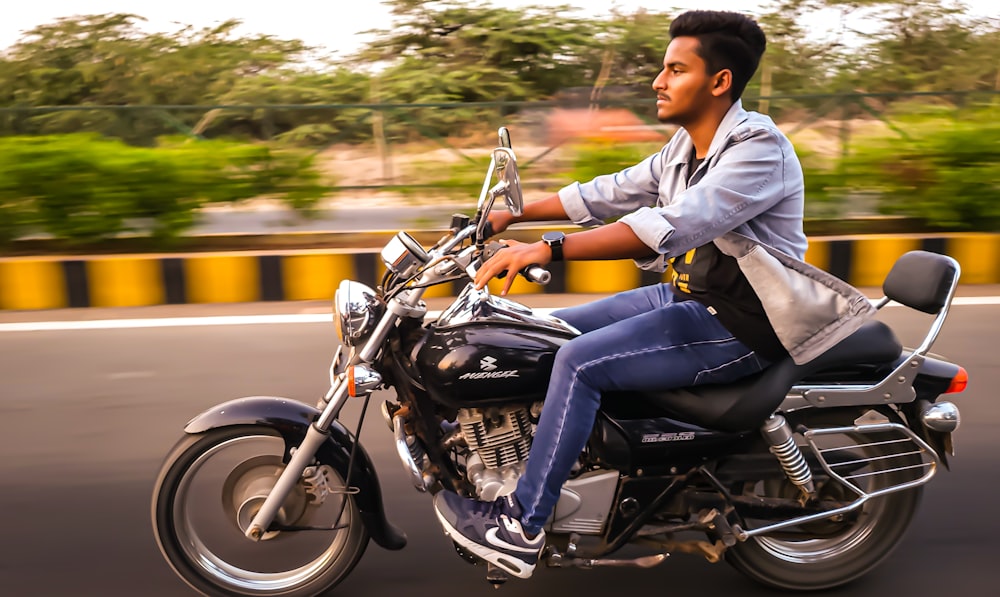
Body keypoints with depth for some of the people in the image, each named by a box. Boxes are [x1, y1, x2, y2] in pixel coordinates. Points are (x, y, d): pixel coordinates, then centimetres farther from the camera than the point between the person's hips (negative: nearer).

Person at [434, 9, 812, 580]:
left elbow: (671, 226, -34)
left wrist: (549, 248, -38)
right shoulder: (684, 147, 9)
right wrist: (513, 213, 10)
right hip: (687, 297, 9)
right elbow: (609, 193, 14)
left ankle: (522, 527, -12)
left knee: (580, 362, -23)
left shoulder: (760, 148, -20)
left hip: (739, 325, -9)